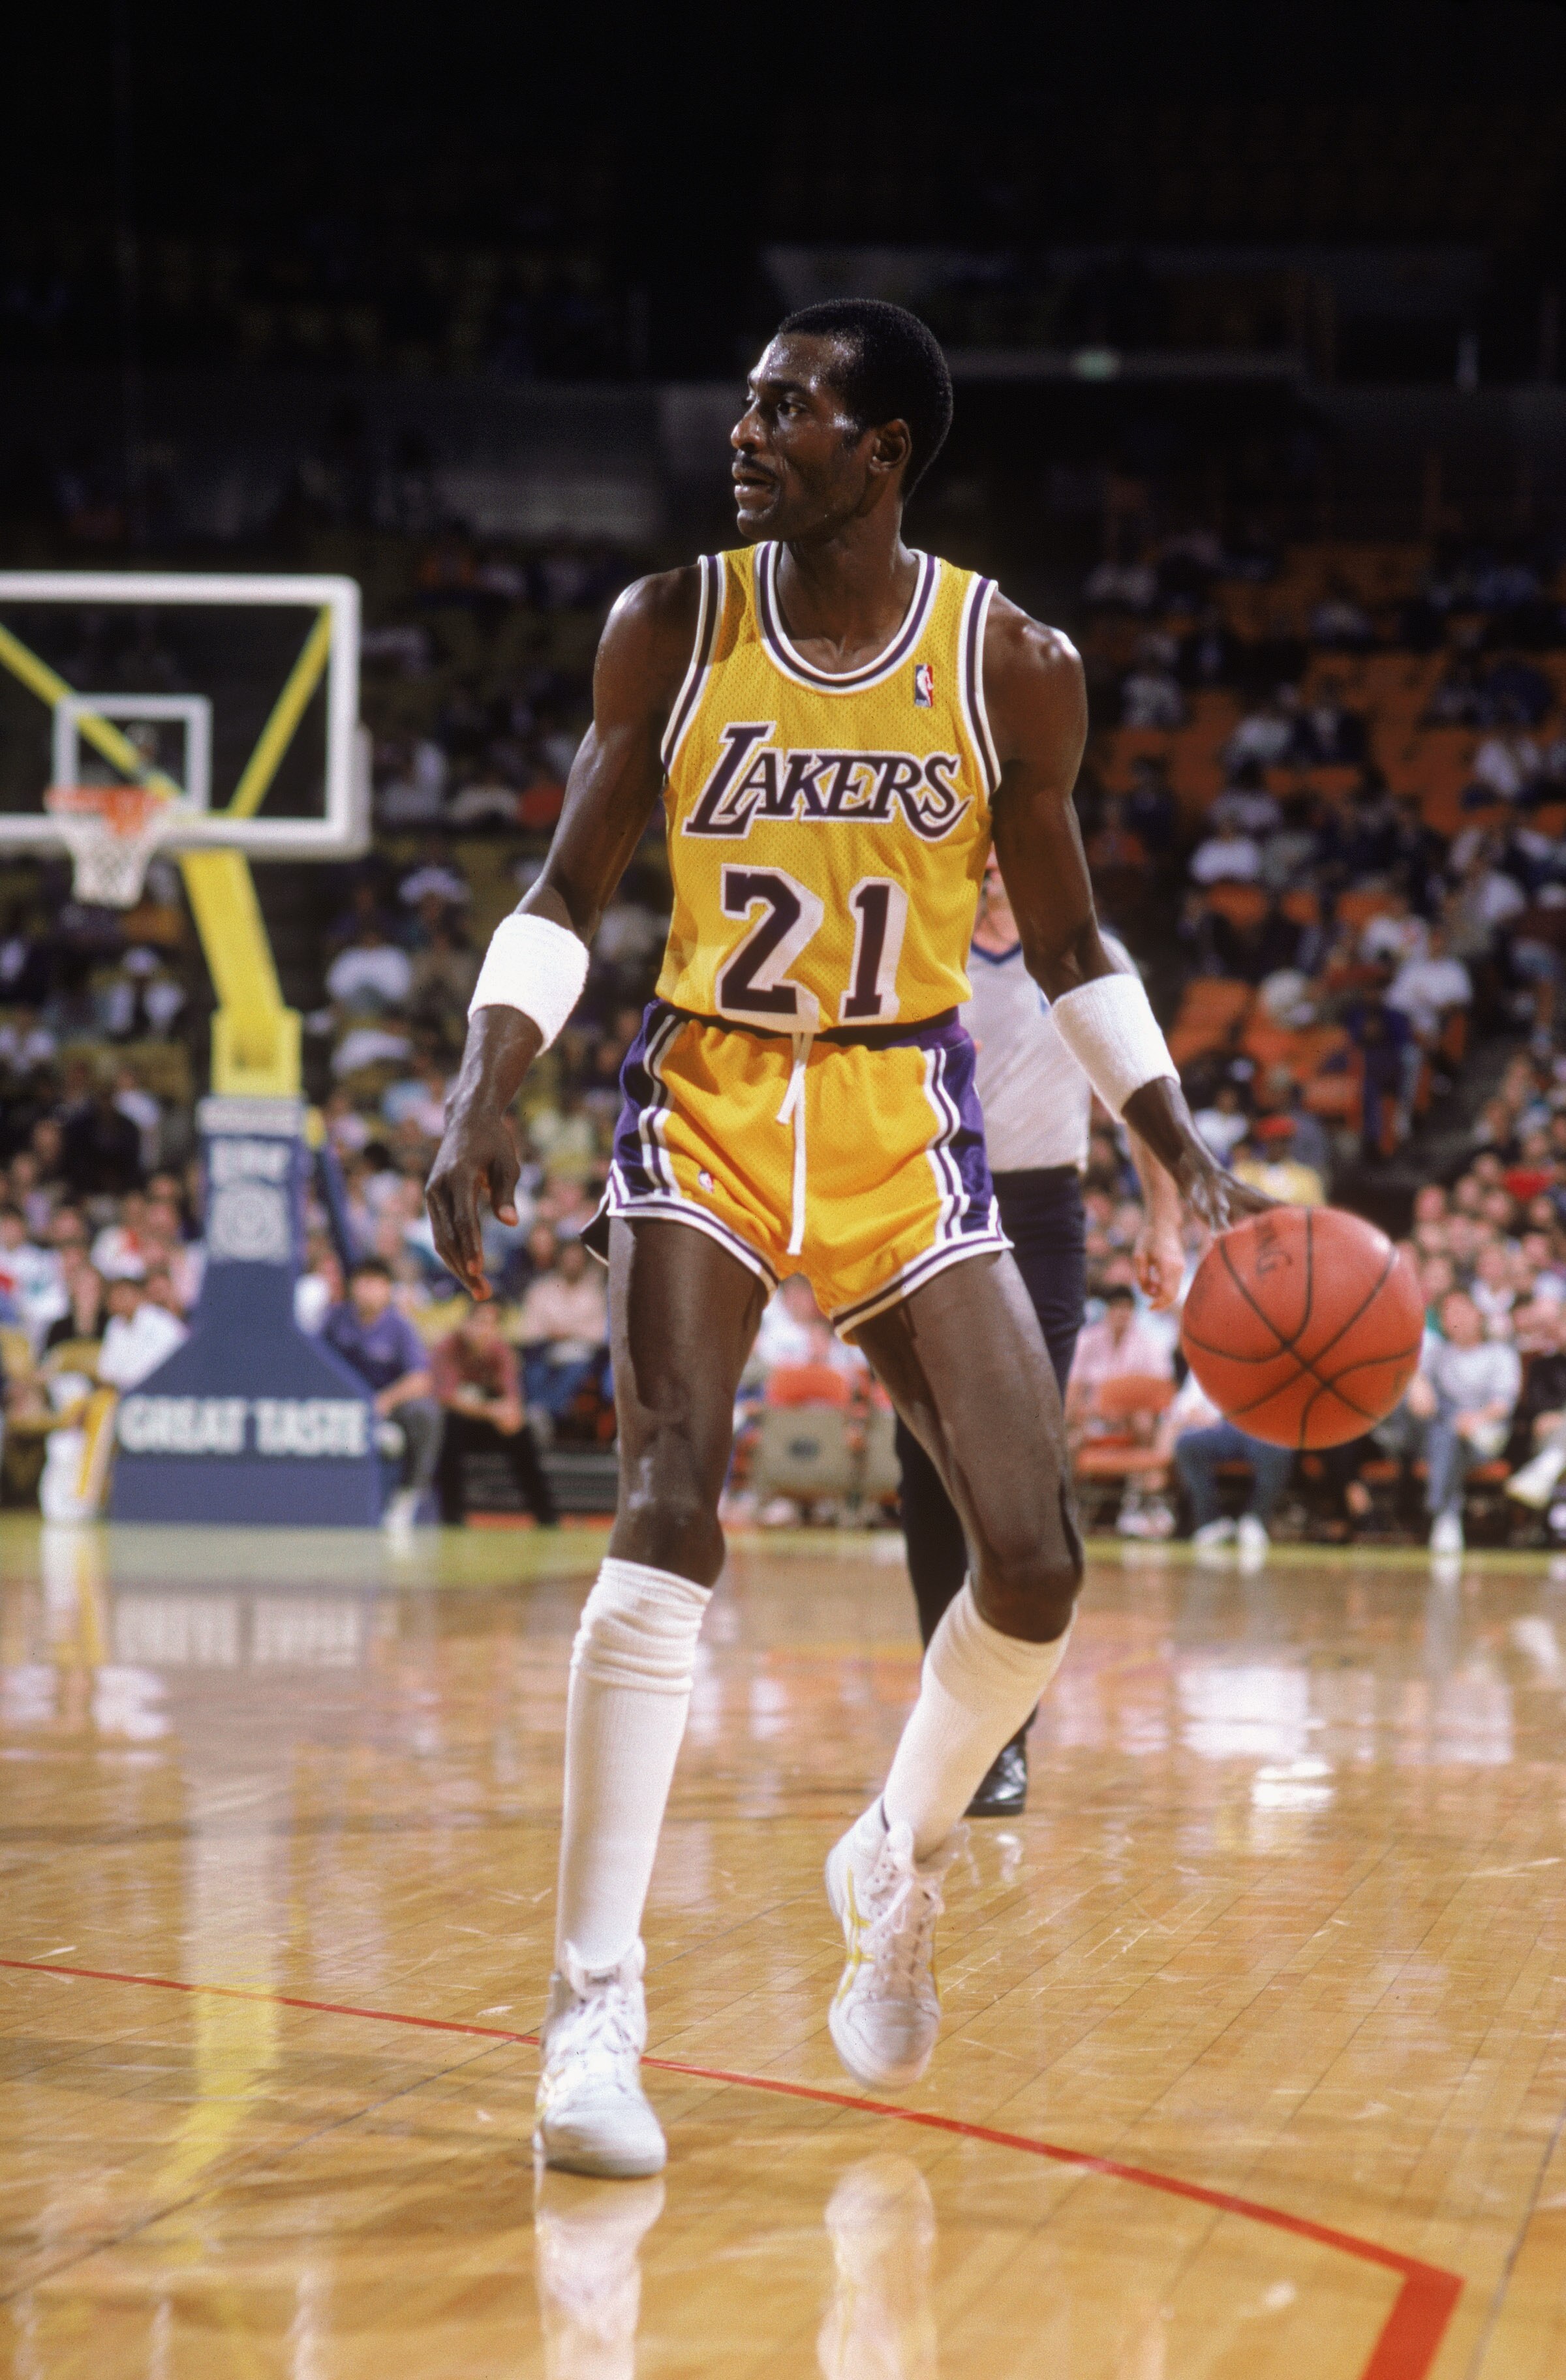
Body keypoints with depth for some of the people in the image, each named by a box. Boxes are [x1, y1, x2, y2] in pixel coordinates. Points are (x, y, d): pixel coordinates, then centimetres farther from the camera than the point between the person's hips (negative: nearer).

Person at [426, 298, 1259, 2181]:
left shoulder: (1009, 666, -4)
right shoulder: (670, 630, -4)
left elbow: (1065, 945, 7)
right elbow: (567, 898, 1)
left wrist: (1190, 1160, 0)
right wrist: (481, 1095, -15)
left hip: (909, 1132, 1)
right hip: (706, 1107, -1)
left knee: (1036, 1565, -5)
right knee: (669, 1511, -21)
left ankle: (899, 1864, 26)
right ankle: (594, 2011, -19)